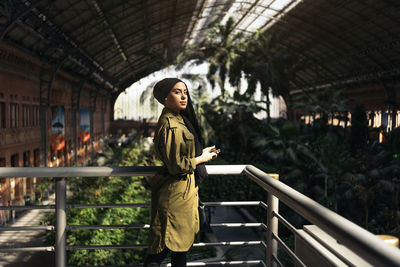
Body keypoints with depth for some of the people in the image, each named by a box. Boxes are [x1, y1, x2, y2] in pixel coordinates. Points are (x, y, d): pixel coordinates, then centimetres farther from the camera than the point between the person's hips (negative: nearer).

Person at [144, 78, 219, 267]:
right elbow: (176, 165, -24)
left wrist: (202, 153, 9)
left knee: (182, 237, 19)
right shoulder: (171, 126, -22)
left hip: (185, 188, 10)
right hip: (176, 191, -10)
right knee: (168, 242, 0)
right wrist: (202, 159, -11)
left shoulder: (179, 120, 10)